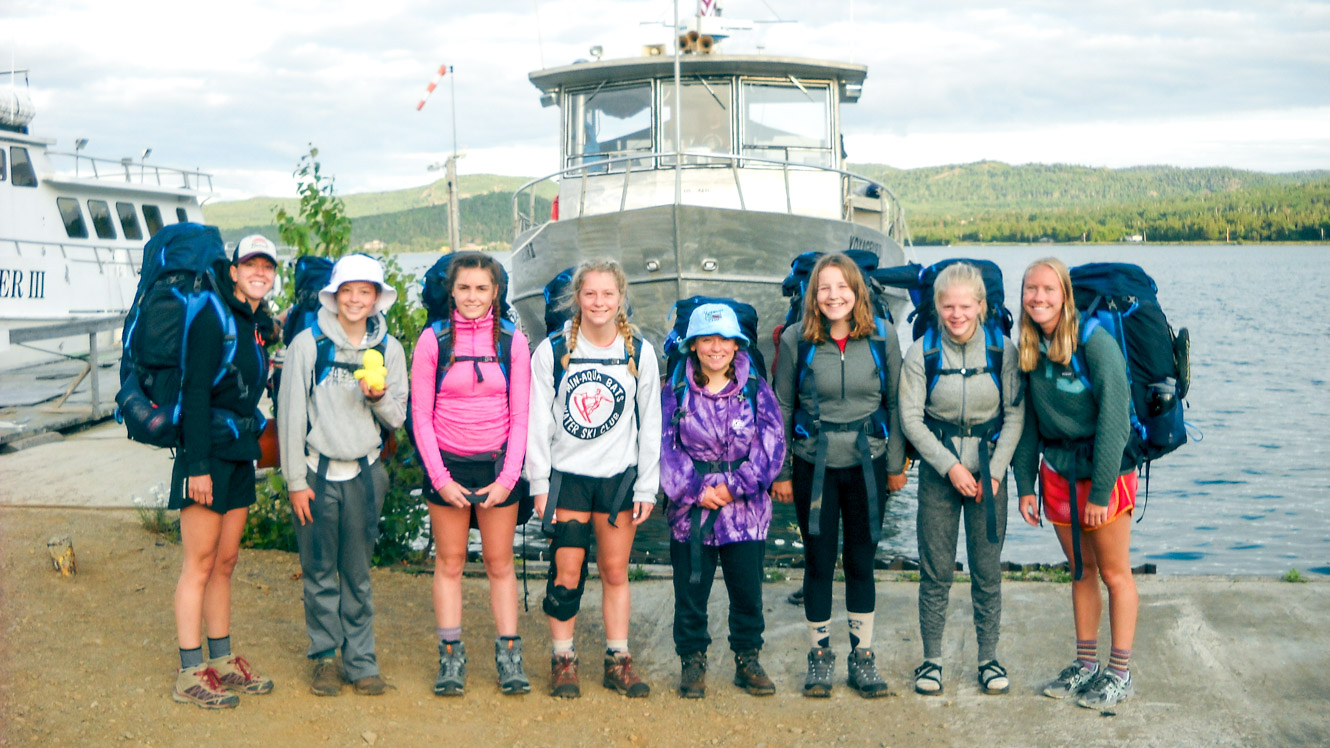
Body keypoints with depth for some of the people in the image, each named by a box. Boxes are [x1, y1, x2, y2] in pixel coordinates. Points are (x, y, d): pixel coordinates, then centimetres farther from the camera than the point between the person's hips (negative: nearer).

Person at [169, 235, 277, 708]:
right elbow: (195, 393, -17)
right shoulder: (215, 318, -12)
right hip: (207, 456, -8)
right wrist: (198, 465, -21)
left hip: (240, 456, 8)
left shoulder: (259, 323, 12)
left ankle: (222, 660, 22)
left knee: (225, 562, 13)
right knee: (200, 564, -3)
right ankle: (190, 674, 4)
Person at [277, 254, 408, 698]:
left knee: (358, 574, 7)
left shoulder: (388, 349, 5)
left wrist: (378, 397, -14)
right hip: (316, 471, -2)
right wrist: (296, 481, -4)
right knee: (320, 572, 4)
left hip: (364, 473, 2)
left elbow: (398, 417, 8)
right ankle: (324, 657, 17)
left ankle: (361, 660, 15)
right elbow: (290, 414, -2)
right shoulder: (308, 344, -3)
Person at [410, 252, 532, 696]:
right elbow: (421, 415, -1)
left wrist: (507, 478, -7)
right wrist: (440, 477, -8)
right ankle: (451, 660, 14)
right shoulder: (433, 341, -1)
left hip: (497, 464, 0)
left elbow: (520, 417, 1)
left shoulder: (512, 342, 1)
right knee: (449, 562, 6)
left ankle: (509, 658, 13)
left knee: (500, 563, 5)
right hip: (447, 464, 0)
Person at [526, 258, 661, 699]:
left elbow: (651, 425, 5)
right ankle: (563, 661, 12)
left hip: (620, 477, 1)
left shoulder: (640, 353, 2)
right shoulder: (551, 351, -2)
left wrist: (647, 487, 2)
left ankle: (617, 661, 17)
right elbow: (537, 422, 1)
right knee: (567, 572, -1)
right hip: (567, 476, -1)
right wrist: (539, 484, -3)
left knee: (615, 571, 6)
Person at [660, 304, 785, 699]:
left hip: (746, 508, 0)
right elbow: (665, 447, -3)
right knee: (690, 590, 6)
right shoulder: (676, 392, 3)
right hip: (691, 510, 0)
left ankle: (748, 659, 24)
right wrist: (695, 490, -14)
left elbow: (771, 444, -4)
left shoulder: (756, 390, 4)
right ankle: (693, 660, 22)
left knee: (747, 591, 7)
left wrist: (734, 486, -13)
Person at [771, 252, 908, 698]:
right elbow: (782, 408, 2)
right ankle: (820, 654, 22)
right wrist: (779, 472, 2)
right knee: (819, 562, 6)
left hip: (867, 464, 1)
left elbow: (894, 402, 5)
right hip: (813, 465, -1)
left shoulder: (883, 336, -2)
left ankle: (862, 655, 23)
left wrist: (896, 464, 6)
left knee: (861, 561, 10)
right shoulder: (796, 341, -5)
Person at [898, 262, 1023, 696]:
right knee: (936, 570, 4)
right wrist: (949, 466, -11)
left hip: (989, 468, 0)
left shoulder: (1003, 350, -4)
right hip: (938, 470, 0)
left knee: (988, 570, 5)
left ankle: (988, 657, 20)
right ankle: (931, 658, 17)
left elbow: (1015, 415, 0)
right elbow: (910, 419, -4)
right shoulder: (921, 352, -5)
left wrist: (995, 470, -7)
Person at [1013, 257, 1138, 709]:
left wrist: (1100, 491, -18)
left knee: (1115, 574, 4)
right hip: (1058, 473, 6)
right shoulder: (1029, 350, 2)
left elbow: (1113, 418, -18)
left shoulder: (1095, 342, -16)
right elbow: (1028, 421, 8)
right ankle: (1086, 665, 23)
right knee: (1081, 571, 13)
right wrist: (1025, 485, 2)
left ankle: (1120, 674, 13)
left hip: (1105, 471, -5)